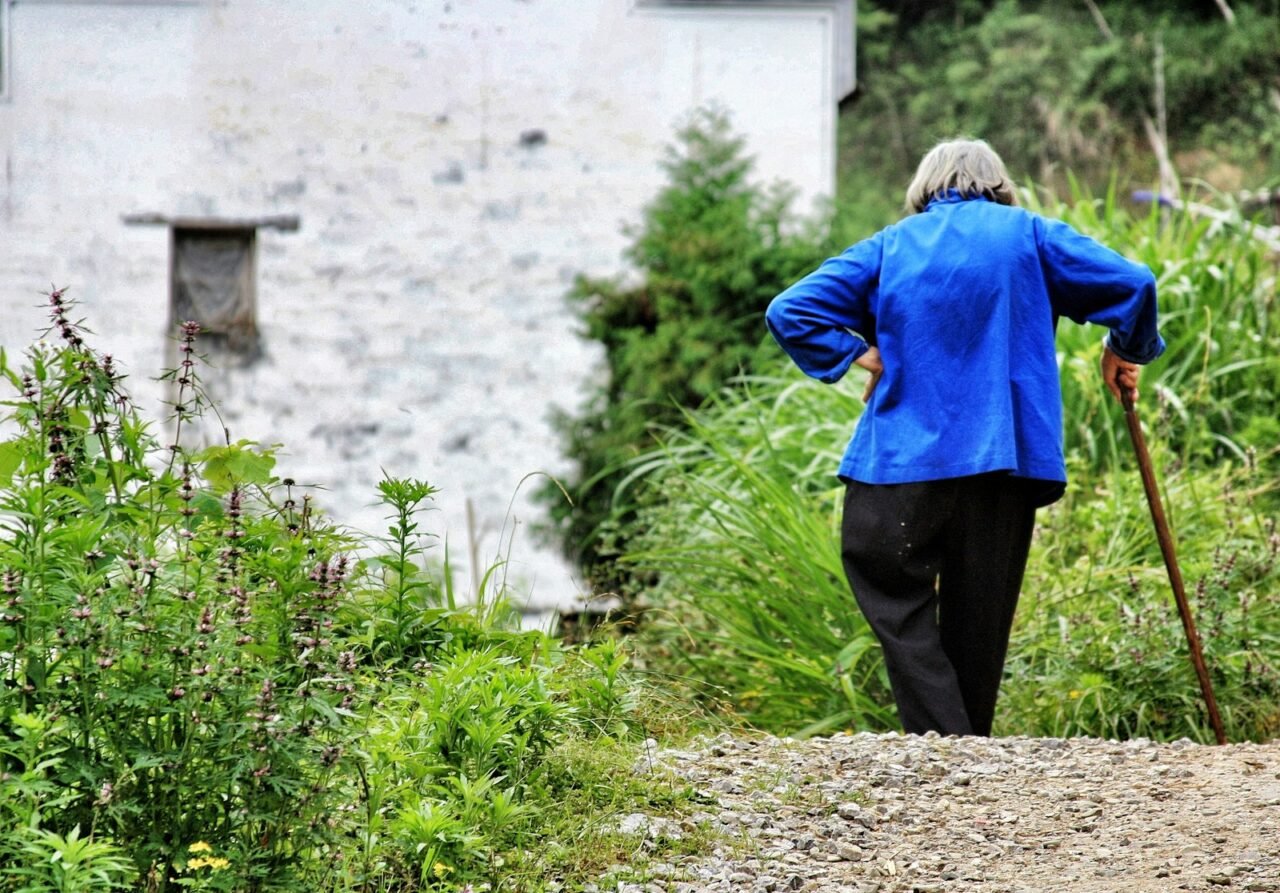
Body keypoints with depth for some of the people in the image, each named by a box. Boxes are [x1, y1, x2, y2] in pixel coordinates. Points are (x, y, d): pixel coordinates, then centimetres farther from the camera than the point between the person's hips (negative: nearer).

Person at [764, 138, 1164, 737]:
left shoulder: (889, 247, 9)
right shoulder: (1028, 235, 7)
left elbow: (789, 312, 2)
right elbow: (1131, 282, 0)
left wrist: (863, 357, 4)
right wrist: (1124, 352, 16)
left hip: (904, 458, -1)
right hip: (1005, 460, 1)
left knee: (895, 600, 1)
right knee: (978, 618, 10)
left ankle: (948, 751, -13)